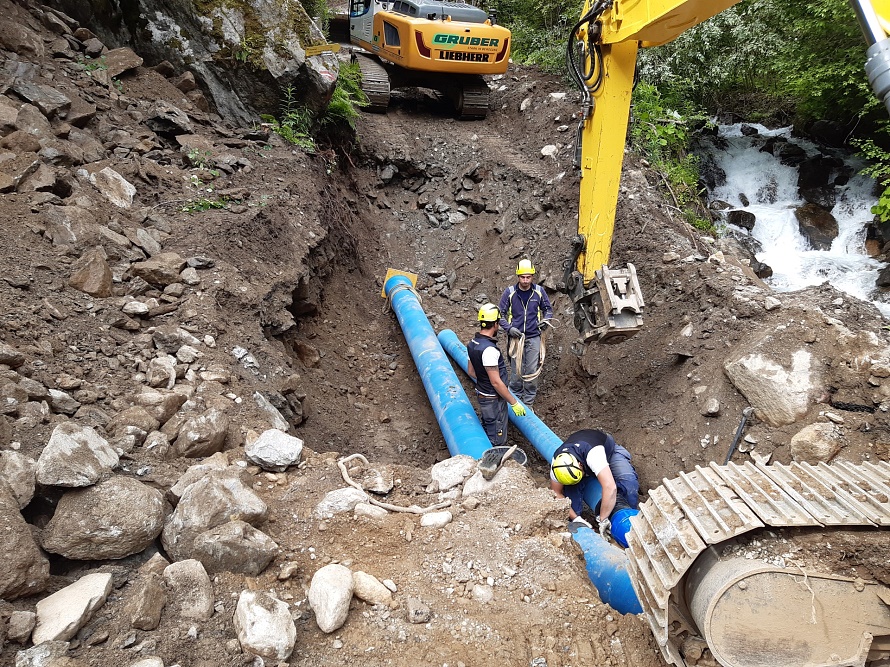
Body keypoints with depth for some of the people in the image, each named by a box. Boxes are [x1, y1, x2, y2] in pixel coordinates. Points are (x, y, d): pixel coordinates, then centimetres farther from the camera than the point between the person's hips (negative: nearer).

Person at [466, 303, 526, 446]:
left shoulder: (473, 343, 0)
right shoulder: (489, 349, -28)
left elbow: (471, 371, 11)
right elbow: (496, 382, -26)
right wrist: (514, 403, -18)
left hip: (482, 395, 9)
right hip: (494, 399, -9)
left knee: (487, 434, 24)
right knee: (496, 441, 5)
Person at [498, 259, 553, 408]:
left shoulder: (539, 291, -1)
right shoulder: (509, 292, -6)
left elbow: (548, 309, 12)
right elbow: (501, 314, 0)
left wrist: (545, 320, -9)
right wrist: (509, 328, -15)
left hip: (533, 337, 1)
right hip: (516, 337, -1)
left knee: (532, 371, 4)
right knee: (516, 370, 3)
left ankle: (529, 402, 17)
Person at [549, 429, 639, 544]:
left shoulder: (593, 452, -47)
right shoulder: (557, 463, -31)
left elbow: (610, 487, -53)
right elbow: (556, 493, -18)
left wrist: (603, 520, -44)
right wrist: (575, 518, -24)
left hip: (609, 451, -3)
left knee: (629, 481, -31)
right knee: (571, 489, -25)